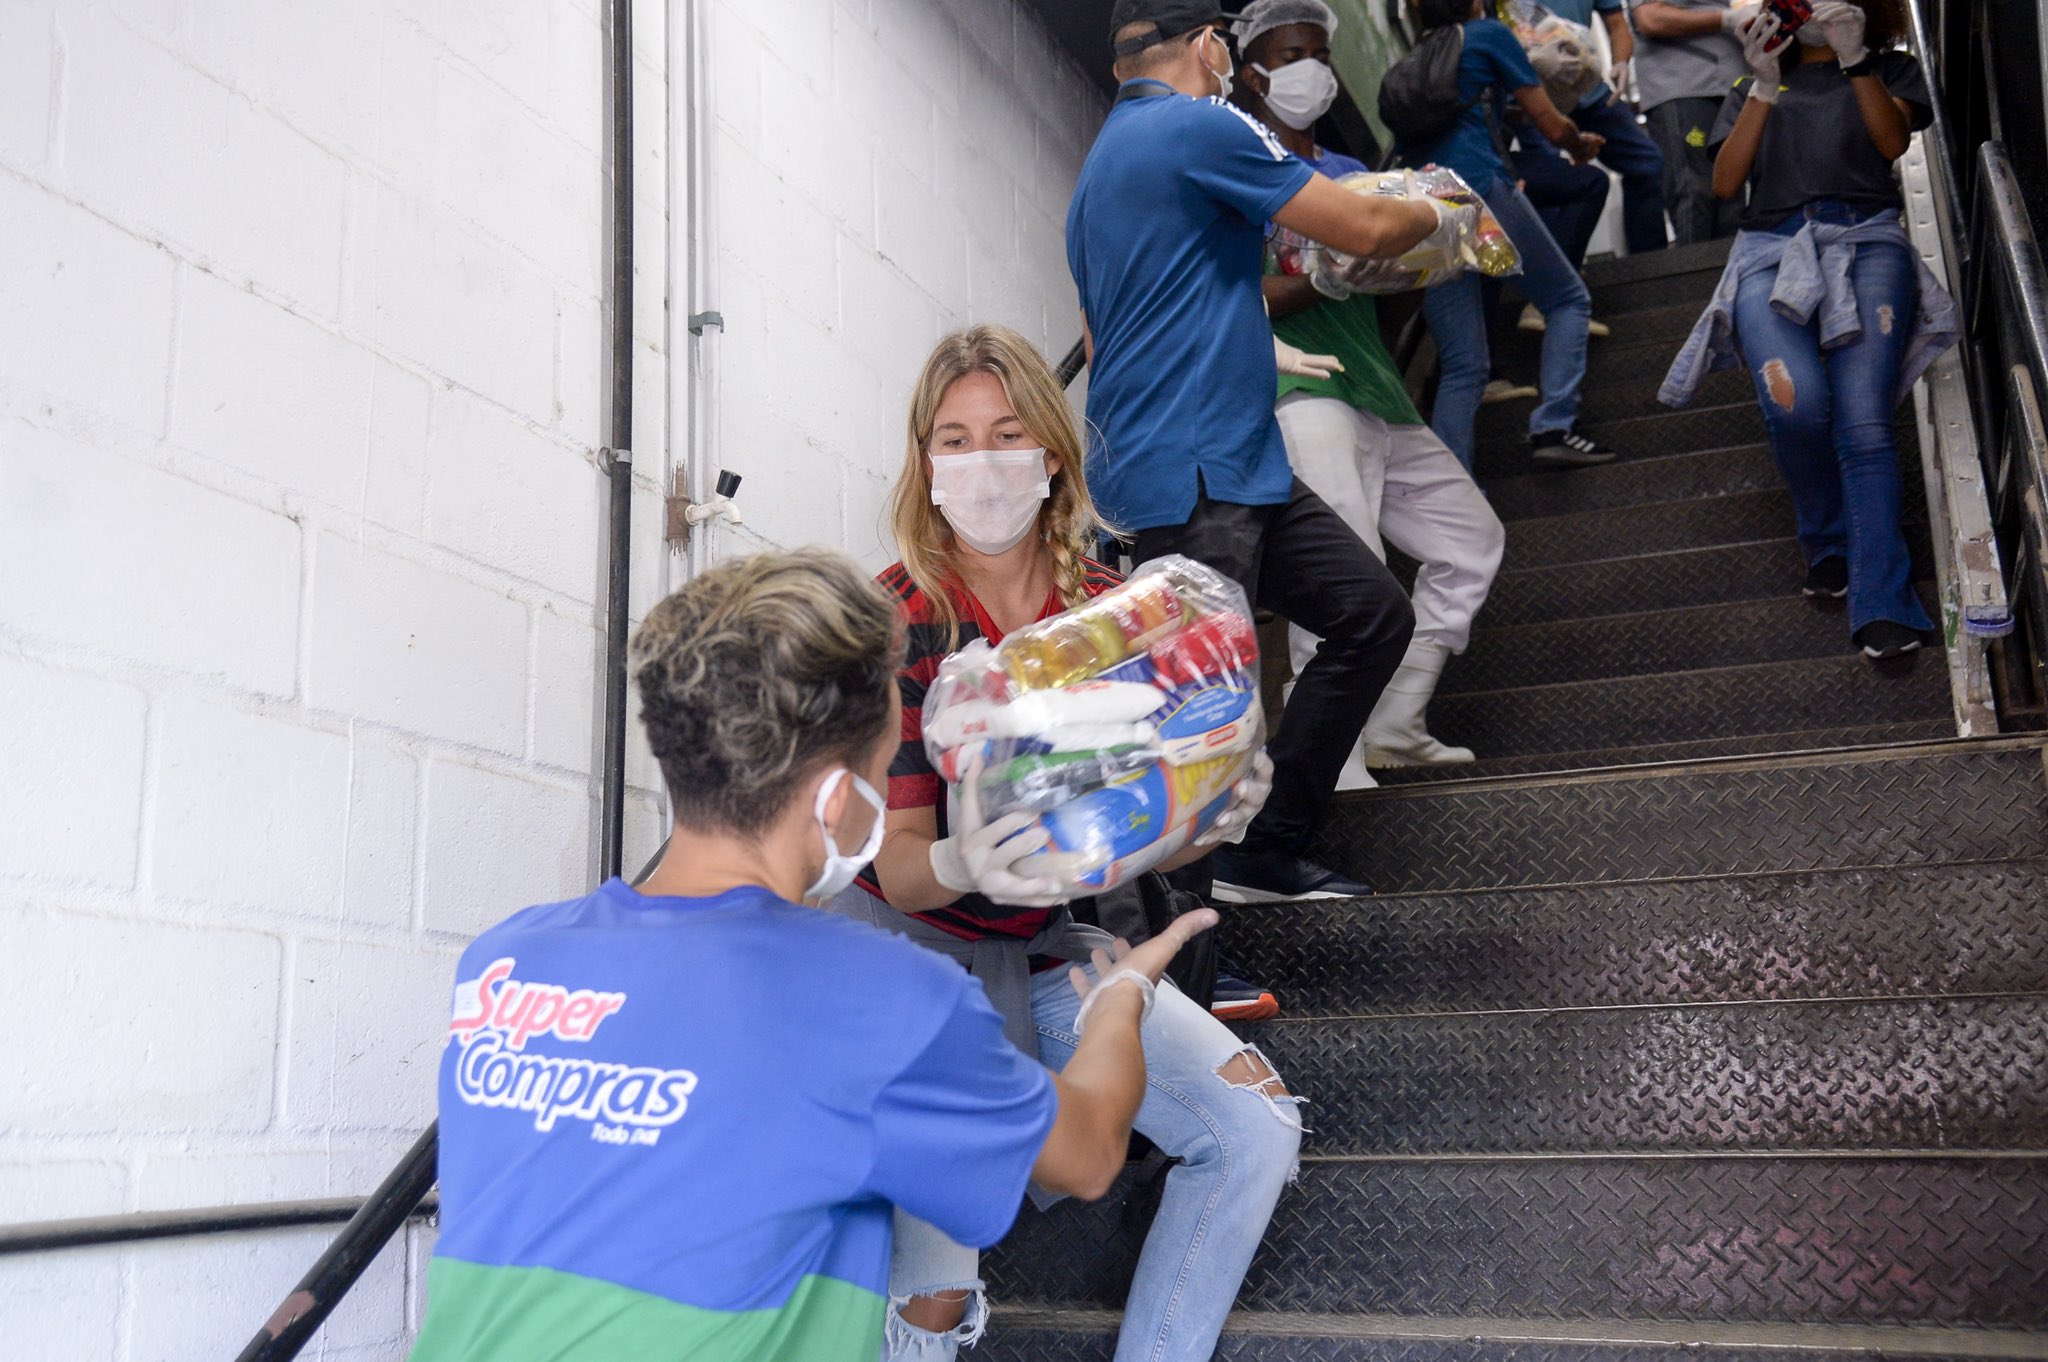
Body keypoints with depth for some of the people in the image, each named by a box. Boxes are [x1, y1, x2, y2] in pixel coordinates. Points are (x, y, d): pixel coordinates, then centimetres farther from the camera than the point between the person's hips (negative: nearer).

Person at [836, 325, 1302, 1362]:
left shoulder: (1110, 608, -3)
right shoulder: (895, 622, -15)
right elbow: (897, 865, -15)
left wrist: (1214, 814, -24)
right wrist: (958, 865, -39)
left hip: (1050, 944, 5)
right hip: (912, 938, -4)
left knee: (1256, 1125, -9)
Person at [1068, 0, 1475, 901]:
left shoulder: (1102, 162, 22)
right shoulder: (1200, 125, -8)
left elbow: (1099, 340, 28)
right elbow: (1363, 228, -7)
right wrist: (1438, 216, 14)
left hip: (1239, 468, 10)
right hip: (1192, 480, -10)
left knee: (1372, 613, 11)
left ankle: (1265, 851, 15)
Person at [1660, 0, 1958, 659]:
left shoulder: (1890, 68, 25)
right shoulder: (1757, 85, 28)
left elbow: (1893, 141, 3)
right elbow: (1725, 183, 11)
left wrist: (1855, 59, -7)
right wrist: (1764, 86, 3)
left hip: (1867, 241, 0)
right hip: (1771, 249, 1)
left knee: (1863, 424, -23)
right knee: (1795, 403, -29)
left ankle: (1881, 605, -28)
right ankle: (1829, 544, -5)